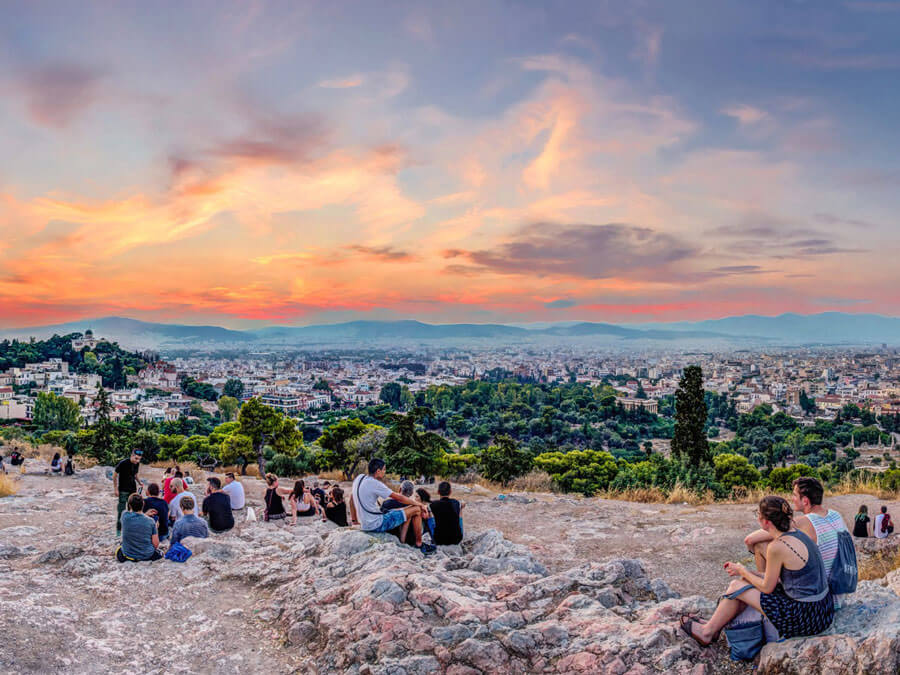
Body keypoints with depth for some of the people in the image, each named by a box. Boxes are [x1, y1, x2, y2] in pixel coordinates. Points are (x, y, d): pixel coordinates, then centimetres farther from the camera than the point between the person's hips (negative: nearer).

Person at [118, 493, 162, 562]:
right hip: (147, 555, -1)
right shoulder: (150, 521, -17)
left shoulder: (125, 516, -17)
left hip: (128, 554, 1)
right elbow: (156, 544, -12)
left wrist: (145, 514, 13)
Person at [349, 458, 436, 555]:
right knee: (416, 510, -4)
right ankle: (419, 544, 10)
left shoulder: (359, 477, 5)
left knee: (408, 512, 18)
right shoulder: (375, 484, -20)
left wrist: (354, 520, 26)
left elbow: (352, 499, 18)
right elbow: (399, 498, -14)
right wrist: (419, 504, -1)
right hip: (376, 525, -10)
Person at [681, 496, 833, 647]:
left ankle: (707, 633, 24)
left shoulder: (777, 546, -24)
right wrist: (746, 572, 16)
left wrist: (742, 571, 7)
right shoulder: (797, 533, 4)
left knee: (737, 586, 4)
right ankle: (713, 625, 33)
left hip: (807, 618, -9)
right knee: (746, 580, 17)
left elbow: (767, 587, -9)